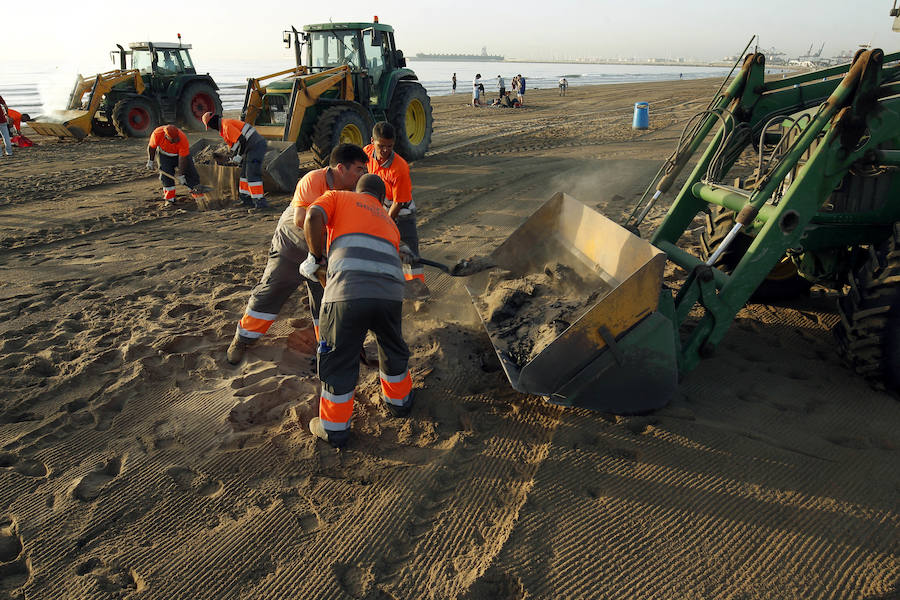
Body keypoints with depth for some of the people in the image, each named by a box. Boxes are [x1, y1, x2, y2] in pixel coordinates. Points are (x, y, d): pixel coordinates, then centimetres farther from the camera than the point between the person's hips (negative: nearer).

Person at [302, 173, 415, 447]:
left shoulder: (338, 197, 23)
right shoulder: (389, 222, 34)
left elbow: (313, 218, 3)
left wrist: (317, 257, 15)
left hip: (348, 292, -3)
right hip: (390, 292, 4)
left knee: (339, 360, 13)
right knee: (393, 349, 29)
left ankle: (334, 428, 27)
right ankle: (398, 400, 50)